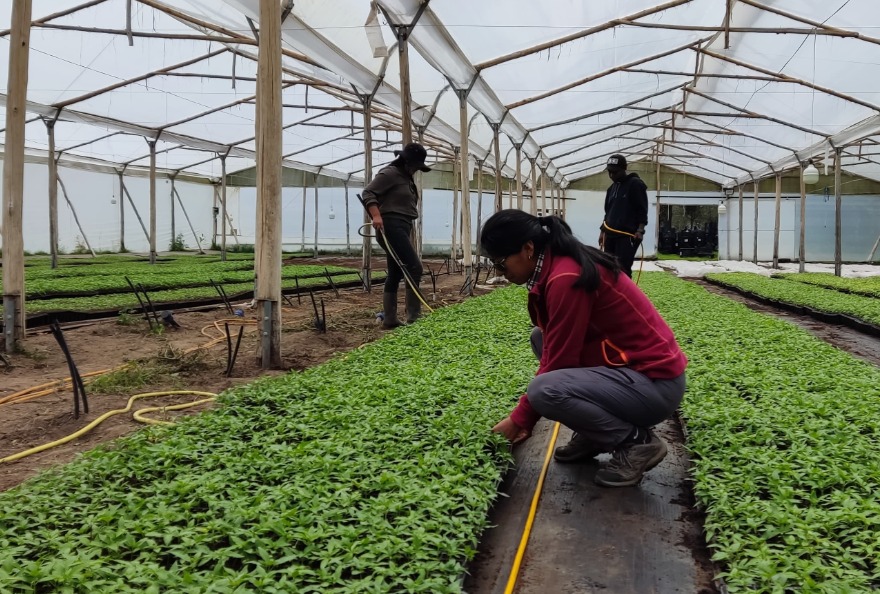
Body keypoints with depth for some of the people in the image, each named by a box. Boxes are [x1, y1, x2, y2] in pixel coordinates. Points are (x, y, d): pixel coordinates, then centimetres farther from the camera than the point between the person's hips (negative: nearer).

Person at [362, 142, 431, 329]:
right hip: (391, 227, -10)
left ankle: (390, 318, 11)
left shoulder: (406, 178, 22)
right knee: (414, 267, -15)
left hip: (401, 229, 10)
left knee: (395, 274, 8)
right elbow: (368, 193, -16)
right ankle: (414, 315, -16)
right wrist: (376, 215, -29)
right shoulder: (390, 173, -7)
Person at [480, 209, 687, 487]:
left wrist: (520, 418, -5)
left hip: (656, 382, -10)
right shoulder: (561, 264, 7)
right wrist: (526, 412, 8)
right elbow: (555, 348, 11)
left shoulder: (566, 277, -22)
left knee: (544, 392, -25)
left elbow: (558, 362, -18)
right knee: (540, 338, 11)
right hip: (631, 364, 10)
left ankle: (637, 442, -4)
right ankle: (593, 436, 14)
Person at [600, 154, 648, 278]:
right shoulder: (612, 188, 17)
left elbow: (642, 210, -10)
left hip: (628, 235, -8)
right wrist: (602, 231, 20)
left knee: (622, 270, -16)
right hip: (611, 235, 8)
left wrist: (640, 230, -19)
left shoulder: (636, 184, -6)